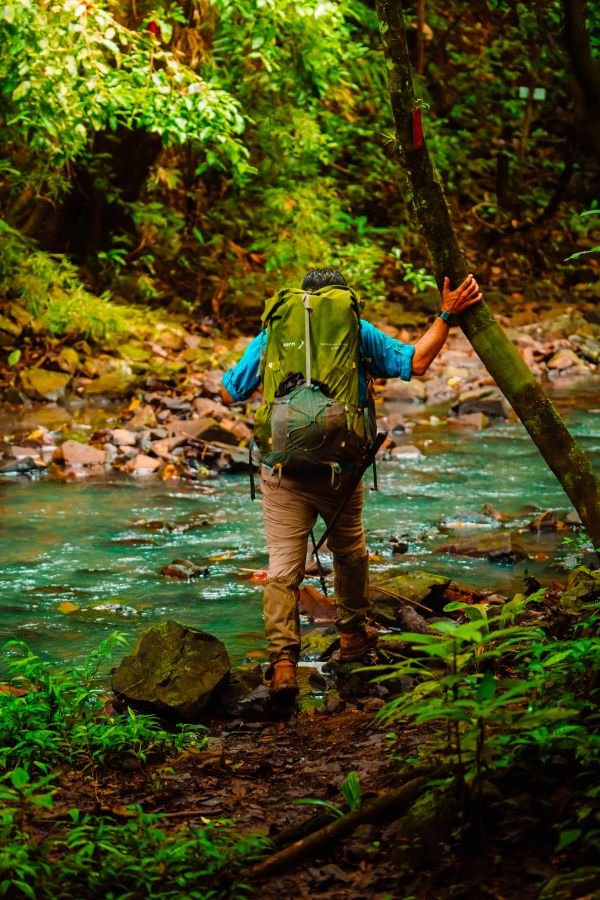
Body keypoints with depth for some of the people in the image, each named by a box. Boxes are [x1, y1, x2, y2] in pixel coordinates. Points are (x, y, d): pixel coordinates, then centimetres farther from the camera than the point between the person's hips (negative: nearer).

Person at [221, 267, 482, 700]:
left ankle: (283, 662, -16)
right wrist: (446, 316, 11)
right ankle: (354, 635, 40)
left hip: (283, 472, 0)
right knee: (350, 552, 24)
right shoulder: (358, 333, 4)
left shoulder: (272, 335, 6)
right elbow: (415, 362, 4)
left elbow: (231, 392, 8)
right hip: (340, 469, 0)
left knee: (283, 567, -3)